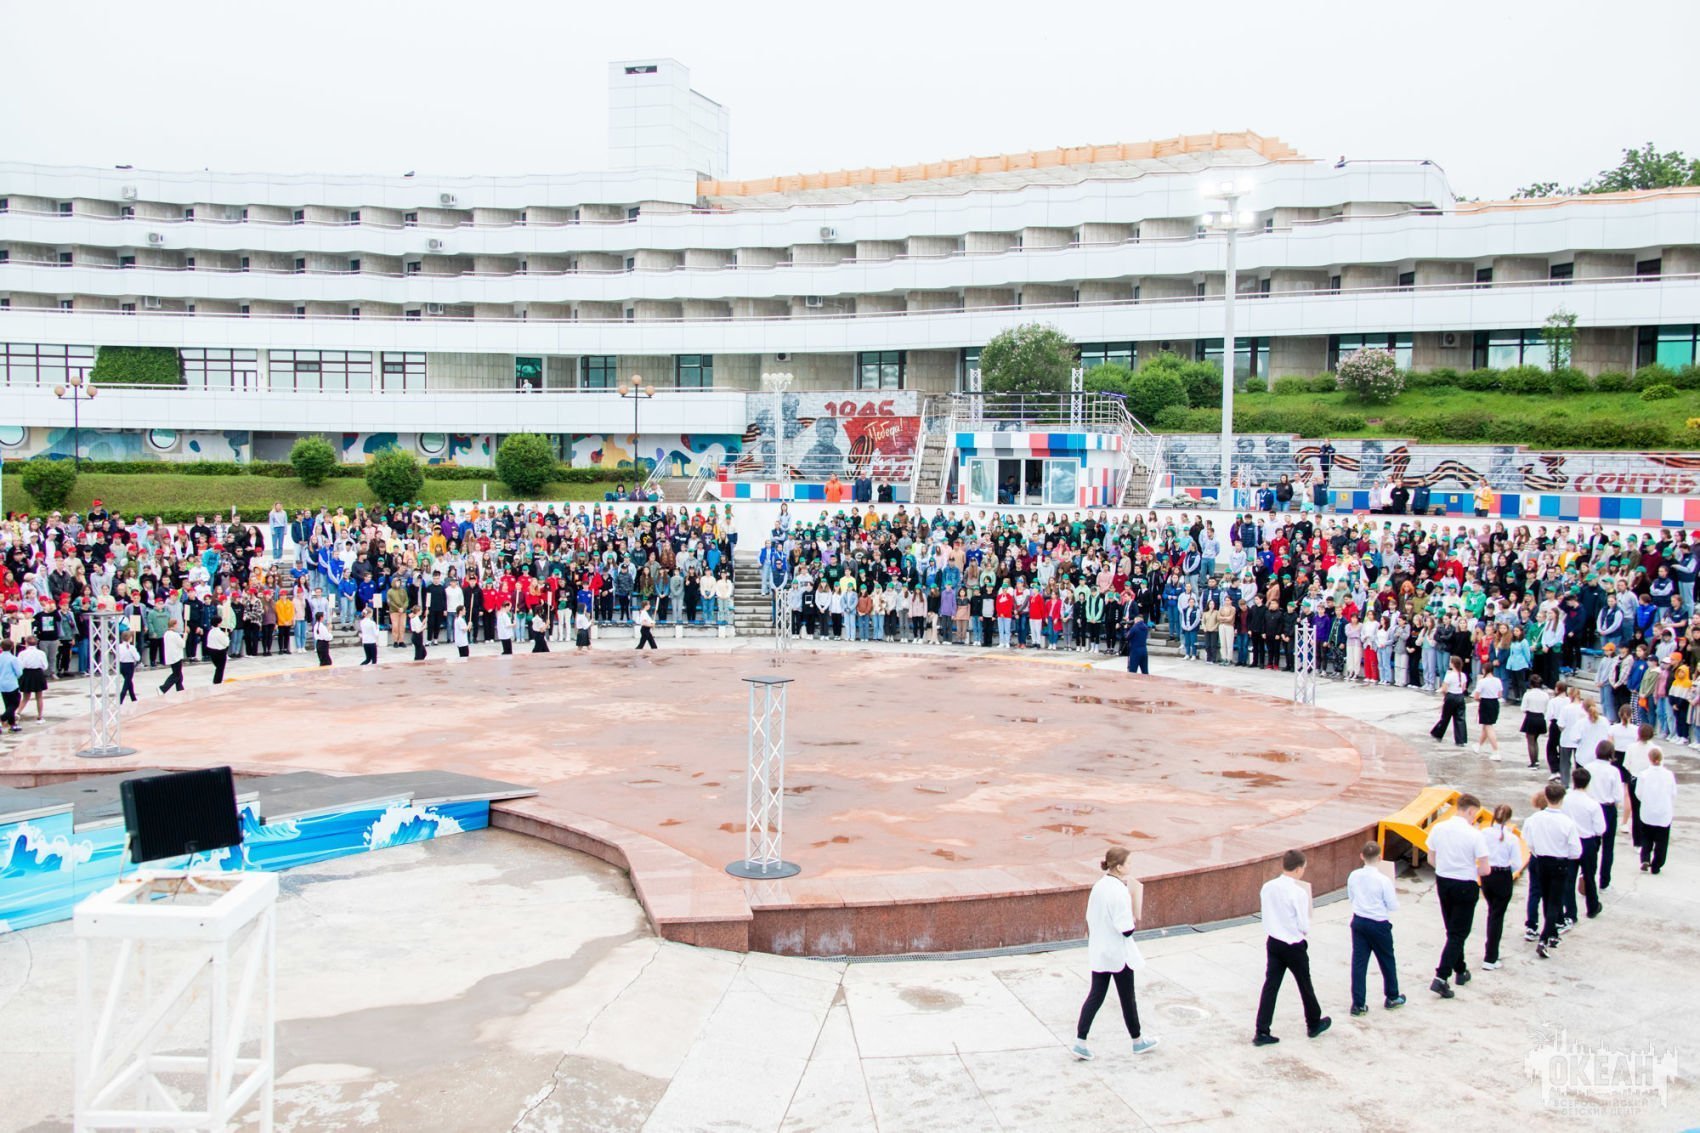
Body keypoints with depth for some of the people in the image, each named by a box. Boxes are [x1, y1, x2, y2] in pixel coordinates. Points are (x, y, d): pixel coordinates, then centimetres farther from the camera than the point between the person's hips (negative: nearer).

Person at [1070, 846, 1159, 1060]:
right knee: (1127, 998, 11)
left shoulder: (1098, 887, 1)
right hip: (1119, 954, -7)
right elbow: (1127, 930, -23)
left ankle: (1080, 1042, 4)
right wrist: (1133, 907, -13)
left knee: (1096, 996, 10)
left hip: (1098, 953, 7)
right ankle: (1137, 1041, 29)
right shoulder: (1120, 892, -24)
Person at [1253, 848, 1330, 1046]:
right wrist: (1306, 930, 5)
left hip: (1273, 942, 5)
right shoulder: (1298, 892, -21)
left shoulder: (1267, 887, -4)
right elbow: (1304, 925, -16)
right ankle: (1314, 1024, 36)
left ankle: (1262, 1032, 3)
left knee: (1270, 985, 6)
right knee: (1305, 985, 16)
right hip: (1294, 946, -5)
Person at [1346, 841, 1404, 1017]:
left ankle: (1358, 1004, 7)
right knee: (1386, 961, 17)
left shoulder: (1353, 876, -5)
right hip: (1379, 924, -4)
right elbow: (1393, 905, -12)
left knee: (1359, 962, 7)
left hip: (1359, 922, 4)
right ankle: (1392, 997, 33)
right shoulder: (1383, 880, -19)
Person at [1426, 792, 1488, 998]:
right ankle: (1441, 978, -9)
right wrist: (1474, 870, 6)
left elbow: (1431, 859, 7)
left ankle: (1460, 971, 36)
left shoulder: (1438, 829, -4)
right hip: (1466, 886, -5)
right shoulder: (1475, 835, -18)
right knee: (1459, 934, 2)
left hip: (1443, 882, 5)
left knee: (1453, 931, 22)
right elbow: (1484, 870, -15)